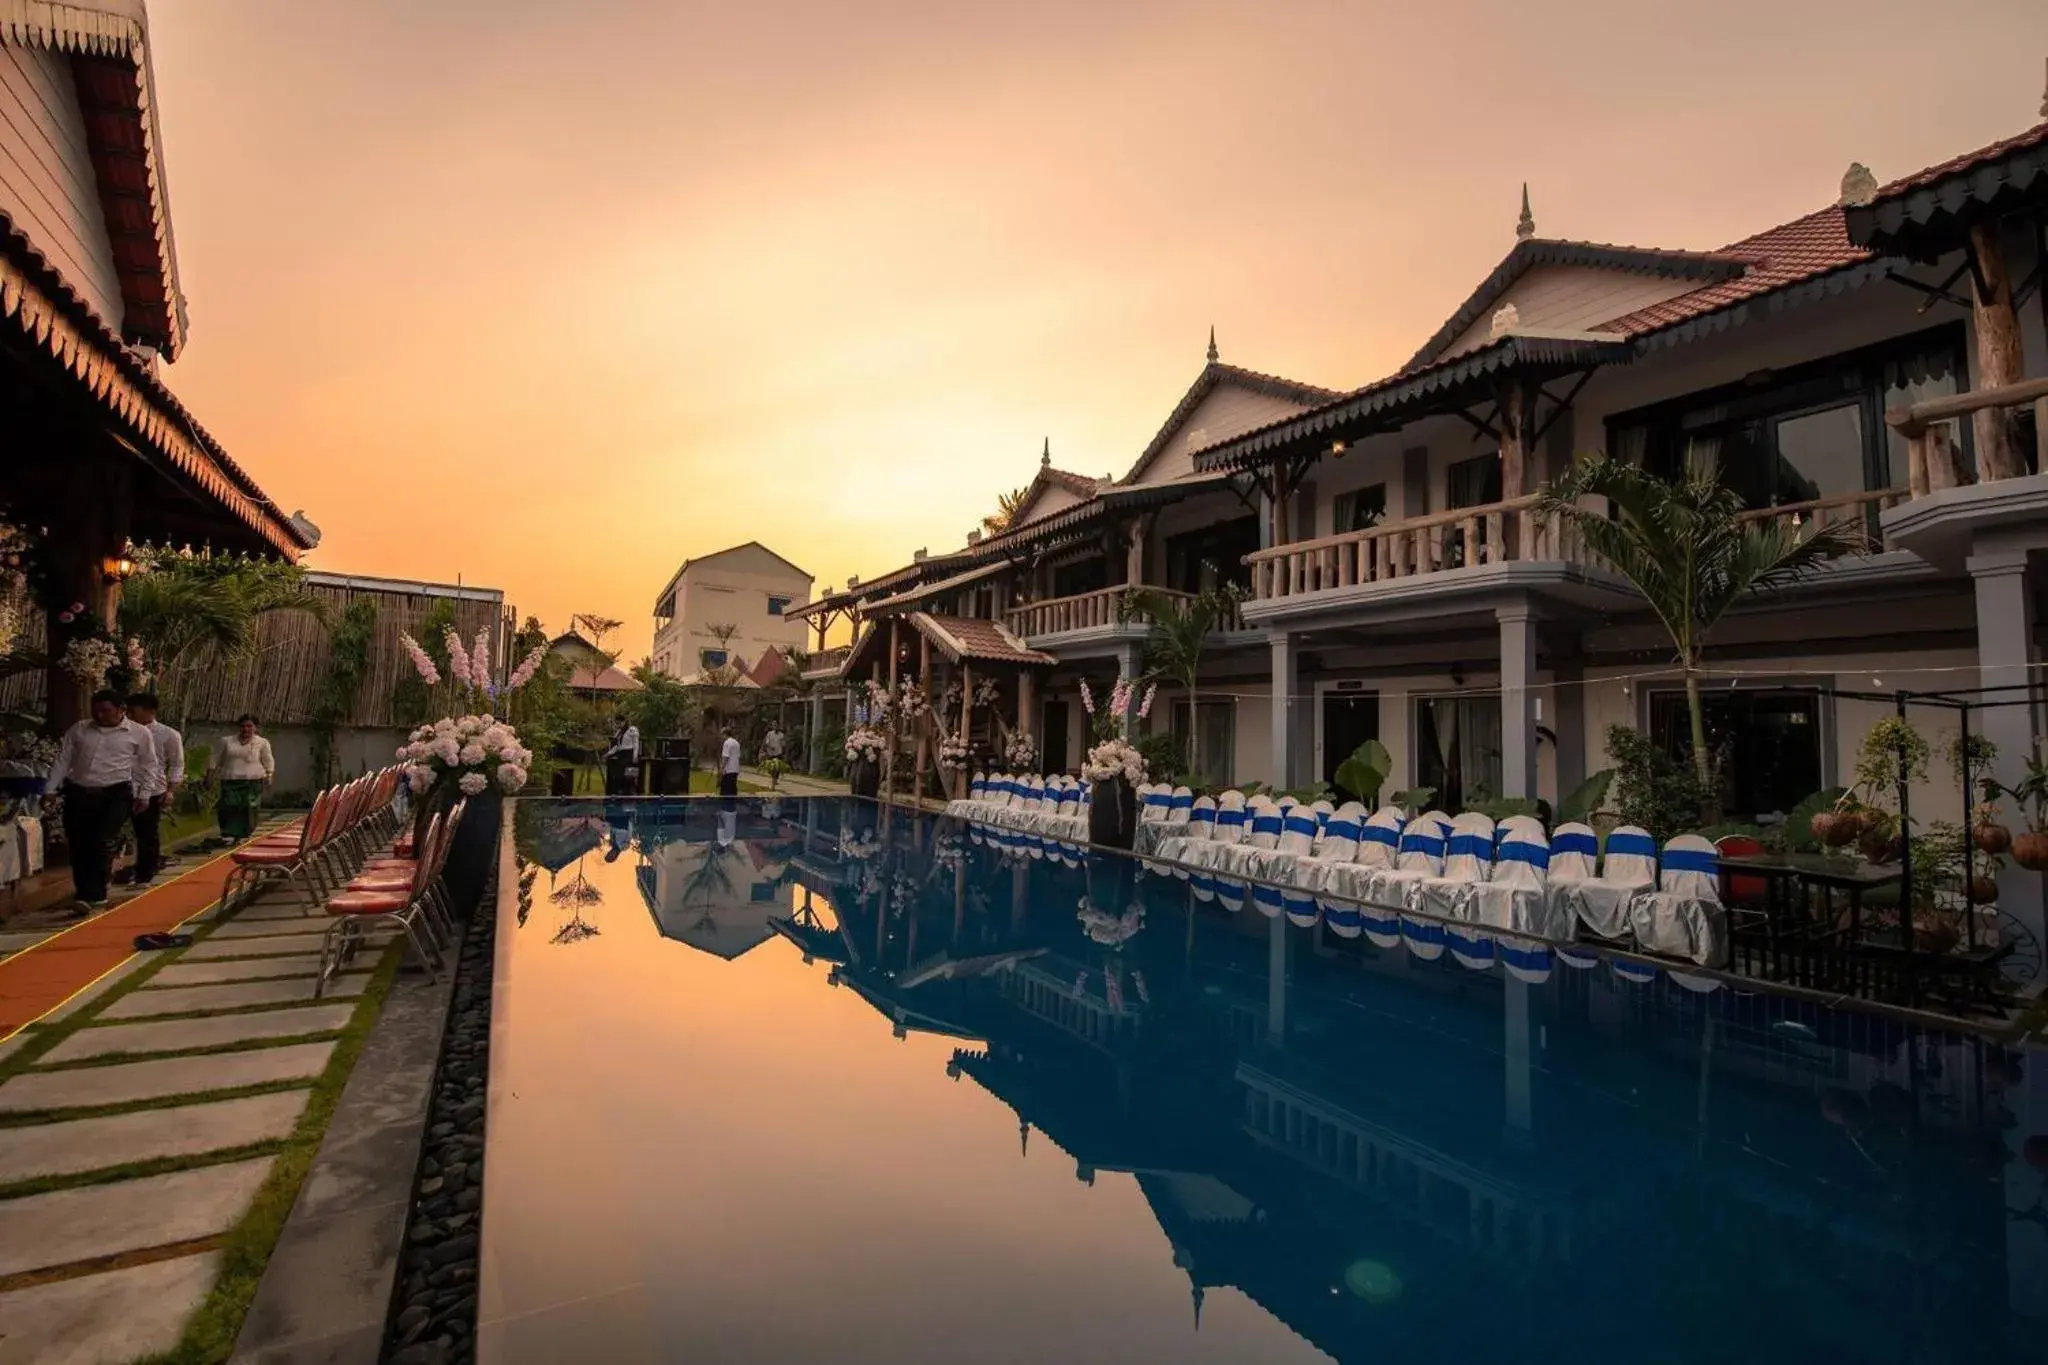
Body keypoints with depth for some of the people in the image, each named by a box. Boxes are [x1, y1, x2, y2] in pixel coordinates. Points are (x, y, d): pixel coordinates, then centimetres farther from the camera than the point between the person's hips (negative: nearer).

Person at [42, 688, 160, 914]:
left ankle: (91, 896, -7)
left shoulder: (139, 733, 1)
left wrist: (144, 794, 1)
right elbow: (62, 760, 13)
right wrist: (51, 789, 8)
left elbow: (148, 766, 5)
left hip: (116, 794, -4)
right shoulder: (78, 729, 9)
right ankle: (90, 895, 16)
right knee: (78, 847, 6)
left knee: (102, 843, -14)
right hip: (78, 793, 4)